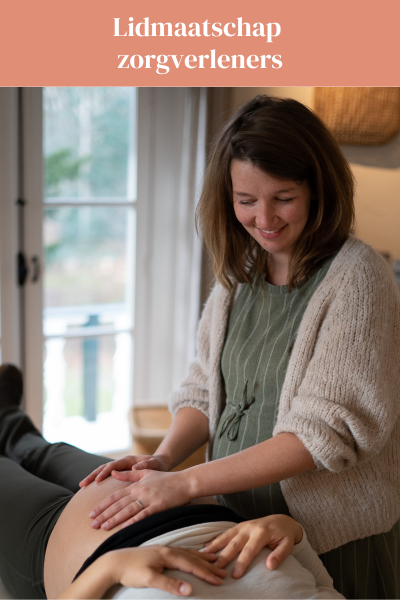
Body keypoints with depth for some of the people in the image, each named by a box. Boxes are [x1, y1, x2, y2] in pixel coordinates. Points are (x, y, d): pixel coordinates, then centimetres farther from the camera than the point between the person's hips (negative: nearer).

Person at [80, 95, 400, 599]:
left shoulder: (356, 276, -17)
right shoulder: (237, 274, 3)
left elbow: (328, 429, -22)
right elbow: (205, 388, 8)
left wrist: (186, 483, -23)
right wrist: (165, 457, -10)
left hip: (335, 540, -5)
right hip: (238, 523, 5)